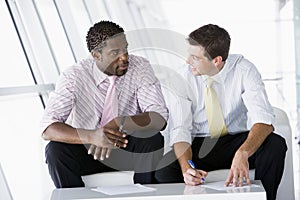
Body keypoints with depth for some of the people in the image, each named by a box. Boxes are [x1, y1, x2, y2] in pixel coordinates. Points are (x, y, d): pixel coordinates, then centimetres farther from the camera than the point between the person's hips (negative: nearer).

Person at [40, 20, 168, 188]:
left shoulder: (140, 67, -13)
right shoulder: (74, 77, -15)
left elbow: (160, 118, -23)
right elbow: (48, 129, -24)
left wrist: (120, 123, -40)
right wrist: (91, 136, -42)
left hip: (131, 149, 0)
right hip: (88, 148, 0)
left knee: (154, 139, -30)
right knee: (55, 150, -28)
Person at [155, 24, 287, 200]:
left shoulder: (243, 70, -15)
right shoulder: (185, 78, -11)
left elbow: (264, 121, -25)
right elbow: (180, 130, -15)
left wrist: (242, 154, -45)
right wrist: (186, 168, -35)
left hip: (238, 141, 0)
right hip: (200, 146, 0)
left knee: (276, 144, -31)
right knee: (164, 171, -29)